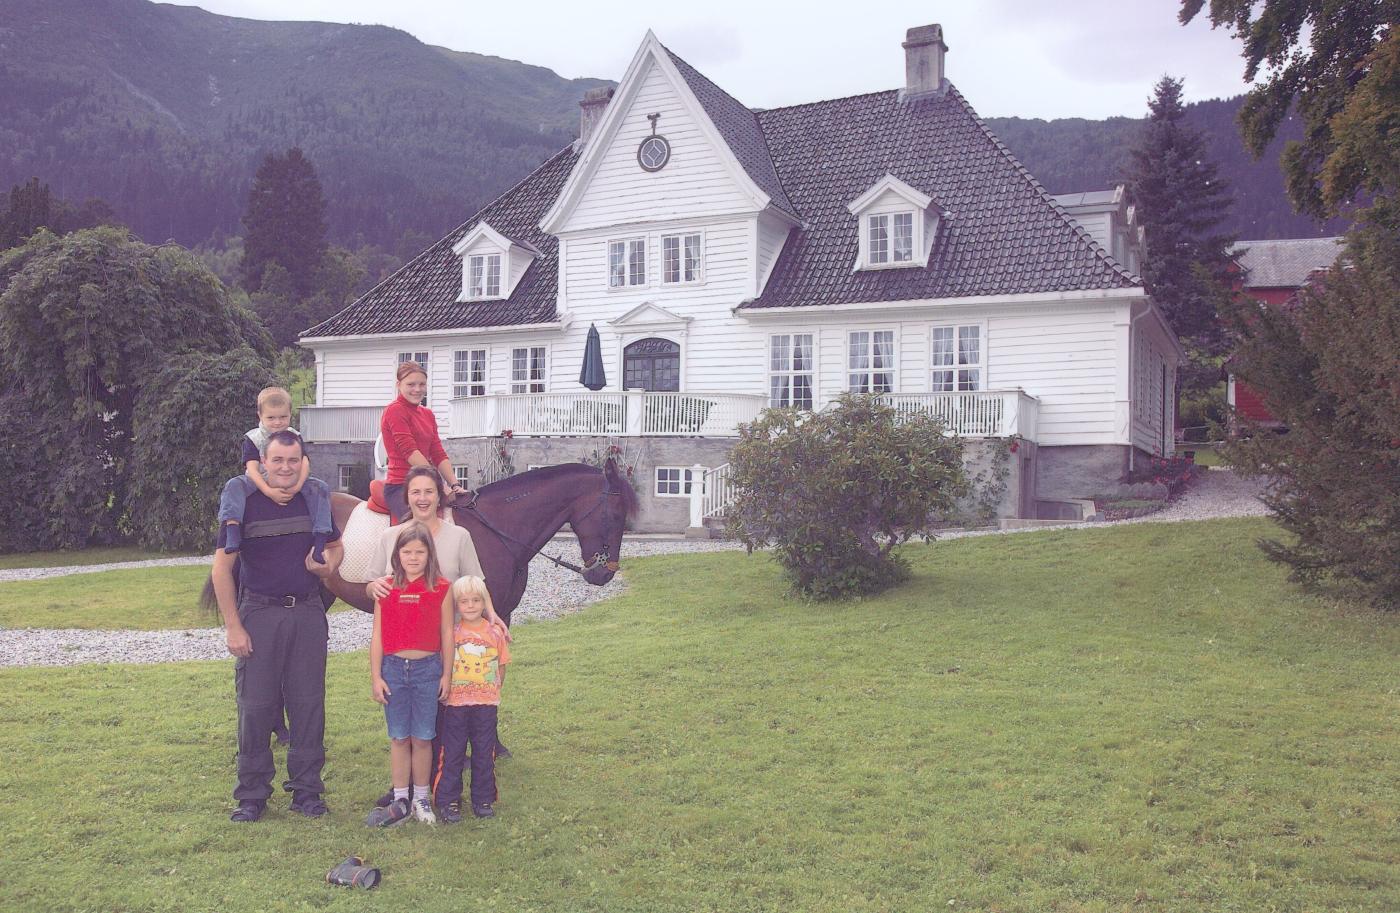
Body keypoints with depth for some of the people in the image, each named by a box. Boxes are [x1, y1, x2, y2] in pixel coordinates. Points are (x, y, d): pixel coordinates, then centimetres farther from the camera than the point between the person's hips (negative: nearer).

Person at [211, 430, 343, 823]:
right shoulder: (245, 504, -7)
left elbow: (335, 547, 17)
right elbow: (221, 569, -5)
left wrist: (329, 564, -8)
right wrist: (233, 627, -9)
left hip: (307, 613, 3)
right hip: (259, 614, -2)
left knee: (308, 703, 6)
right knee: (255, 705, 2)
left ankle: (307, 790, 17)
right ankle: (252, 794, 15)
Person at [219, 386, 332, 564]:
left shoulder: (294, 437, 2)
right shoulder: (252, 439, -5)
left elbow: (304, 463, -11)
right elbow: (252, 468, -17)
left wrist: (298, 485, -32)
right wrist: (268, 491, -33)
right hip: (260, 483, -1)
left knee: (320, 488, -23)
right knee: (233, 486, -29)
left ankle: (319, 536, -30)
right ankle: (232, 529, -47)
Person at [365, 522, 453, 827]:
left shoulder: (440, 589, -2)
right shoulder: (386, 589, 1)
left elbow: (447, 635, 1)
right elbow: (377, 636, 3)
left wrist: (446, 675, 1)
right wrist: (376, 677, 0)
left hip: (427, 668, -1)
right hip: (393, 667, 1)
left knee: (422, 738, 6)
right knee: (399, 738, 8)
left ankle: (422, 799, 19)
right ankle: (401, 801, 17)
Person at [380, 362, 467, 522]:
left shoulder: (427, 414, 21)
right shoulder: (394, 411, -4)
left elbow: (439, 454, 14)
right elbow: (410, 451, -13)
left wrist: (455, 485, -1)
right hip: (400, 486, -8)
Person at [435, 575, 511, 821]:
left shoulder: (494, 633, -1)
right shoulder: (451, 633, -5)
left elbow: (501, 666, 8)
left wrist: (494, 689, 4)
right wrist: (445, 690, -6)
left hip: (486, 703, 2)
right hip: (456, 702, -1)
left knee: (484, 753, 10)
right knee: (452, 753, 5)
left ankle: (483, 800, 21)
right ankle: (448, 801, 14)